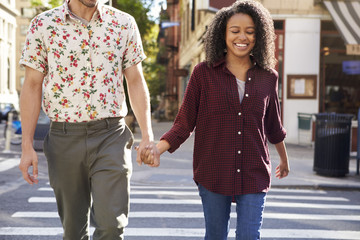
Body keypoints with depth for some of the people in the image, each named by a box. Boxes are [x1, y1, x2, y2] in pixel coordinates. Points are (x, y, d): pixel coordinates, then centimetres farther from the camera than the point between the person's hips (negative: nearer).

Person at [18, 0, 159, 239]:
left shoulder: (124, 23, 4)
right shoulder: (43, 24, 2)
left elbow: (136, 81, 7)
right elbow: (32, 86, 2)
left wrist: (147, 135, -1)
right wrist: (27, 146, -3)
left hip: (111, 134, 0)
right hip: (64, 137, 0)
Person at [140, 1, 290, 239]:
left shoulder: (267, 77, 3)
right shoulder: (204, 73, -4)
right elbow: (184, 124, -4)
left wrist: (284, 159, 30)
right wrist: (157, 149, -20)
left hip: (254, 175, 1)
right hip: (213, 174, -1)